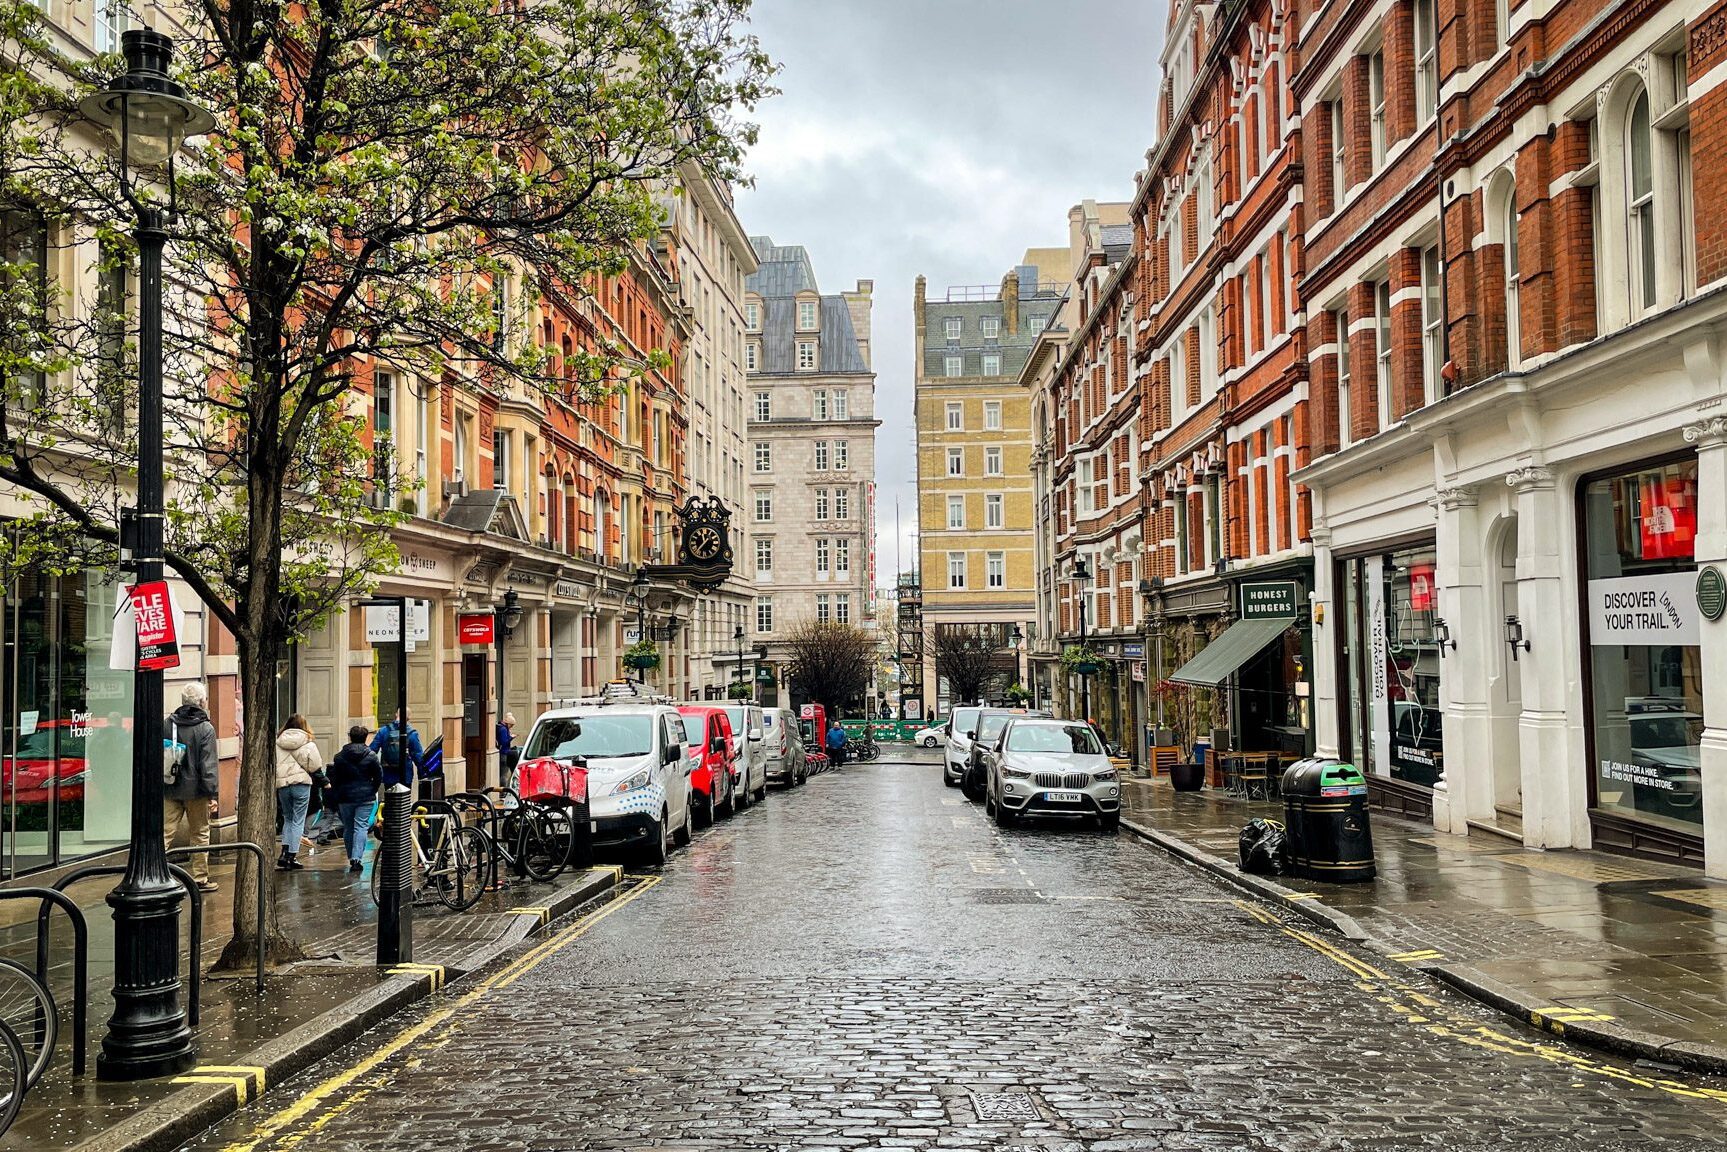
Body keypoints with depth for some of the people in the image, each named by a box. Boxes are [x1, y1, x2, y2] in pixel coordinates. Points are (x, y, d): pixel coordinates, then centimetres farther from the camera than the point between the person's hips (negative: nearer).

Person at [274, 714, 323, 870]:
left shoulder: (277, 743, 5)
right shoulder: (308, 744, -3)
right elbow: (316, 766, -5)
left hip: (281, 784, 3)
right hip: (301, 783, -3)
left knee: (288, 818, 19)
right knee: (298, 821, 4)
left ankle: (284, 853, 6)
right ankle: (292, 856, 2)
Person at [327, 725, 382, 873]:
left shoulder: (339, 756, 0)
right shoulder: (371, 755, -4)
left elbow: (334, 778, 3)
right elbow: (379, 776, -2)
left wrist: (336, 795, 12)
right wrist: (372, 791, 12)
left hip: (345, 797, 2)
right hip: (365, 797, -1)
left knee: (348, 828, 13)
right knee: (361, 827, -4)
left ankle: (351, 858, 21)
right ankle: (356, 858, -17)